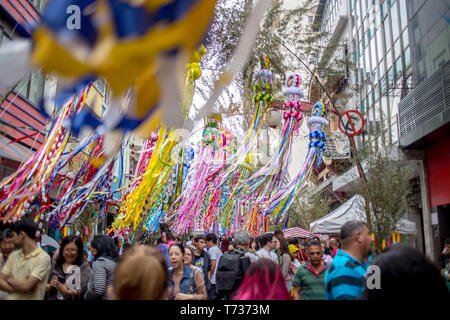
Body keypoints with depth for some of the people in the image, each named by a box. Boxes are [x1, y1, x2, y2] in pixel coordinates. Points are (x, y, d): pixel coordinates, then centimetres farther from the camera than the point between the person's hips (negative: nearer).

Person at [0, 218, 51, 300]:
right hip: (11, 297, 5)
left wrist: (10, 280, -6)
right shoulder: (13, 255, 3)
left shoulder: (43, 257, -17)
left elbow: (27, 286, -23)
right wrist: (20, 288, -17)